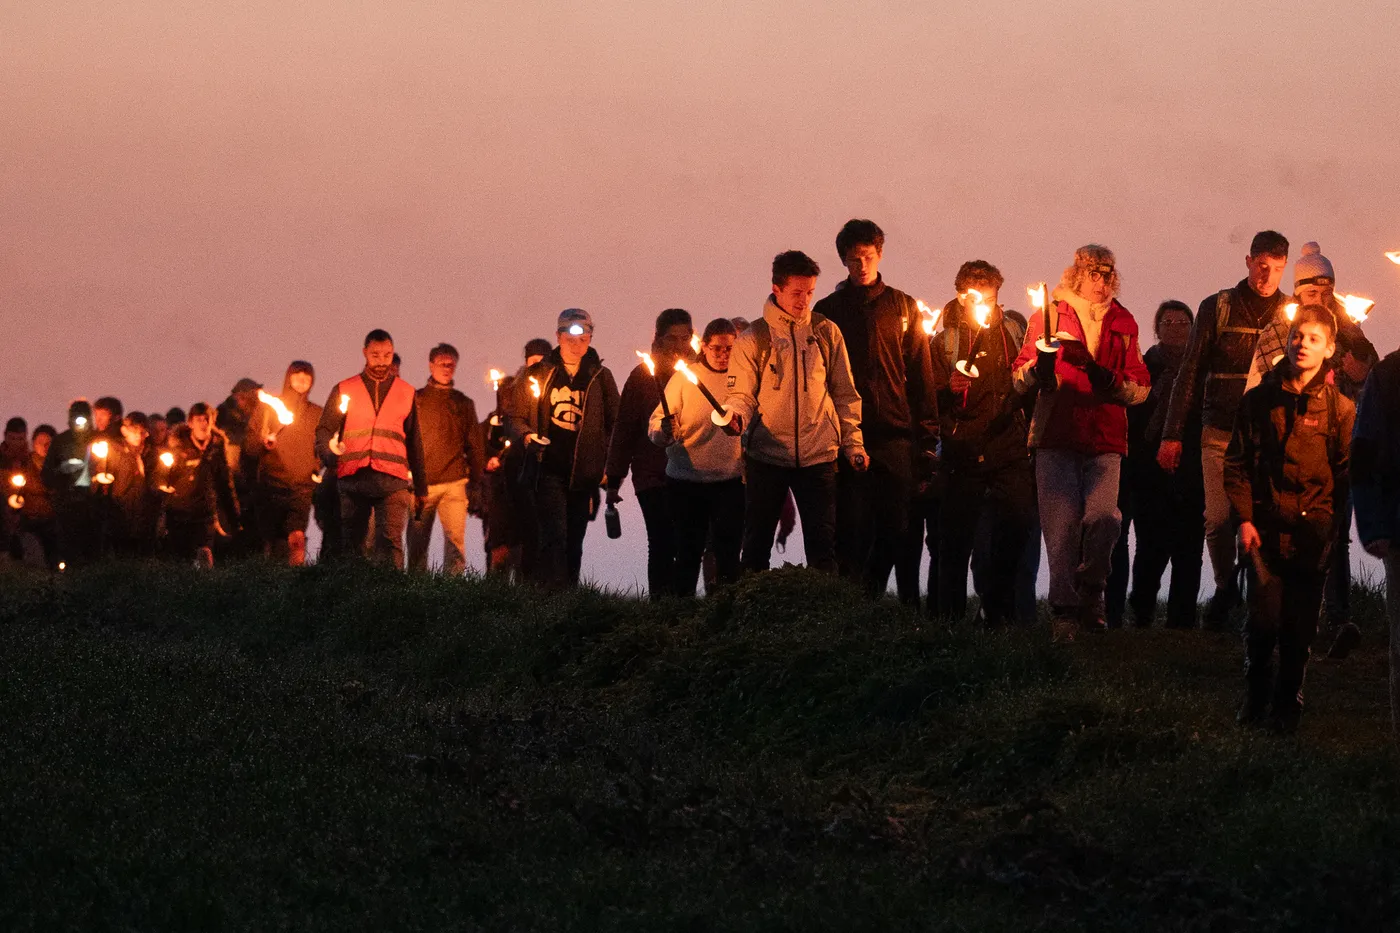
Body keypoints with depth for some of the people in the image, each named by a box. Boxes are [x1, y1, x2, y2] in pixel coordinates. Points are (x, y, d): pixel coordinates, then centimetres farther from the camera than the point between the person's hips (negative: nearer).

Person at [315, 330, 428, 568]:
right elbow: (324, 430, 9)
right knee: (353, 542, 1)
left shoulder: (406, 393, 17)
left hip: (393, 479, -1)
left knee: (391, 539, -15)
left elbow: (414, 442, 20)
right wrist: (328, 449, -15)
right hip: (353, 476, 1)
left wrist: (420, 487, 18)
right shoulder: (344, 389, 14)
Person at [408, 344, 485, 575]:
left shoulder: (463, 404, 15)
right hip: (421, 484, 0)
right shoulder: (415, 399, 11)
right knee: (417, 543, 0)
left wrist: (476, 482, 6)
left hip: (455, 483, 0)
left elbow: (474, 445, 15)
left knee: (455, 539, -11)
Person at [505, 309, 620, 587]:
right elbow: (514, 417, 9)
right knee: (554, 536, -15)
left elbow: (614, 424, 12)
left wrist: (610, 467, 0)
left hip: (584, 474, 2)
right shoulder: (537, 374, 7)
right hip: (548, 468, -2)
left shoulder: (601, 377, 10)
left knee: (574, 541, 6)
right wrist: (525, 436, -13)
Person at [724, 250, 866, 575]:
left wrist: (853, 444, 6)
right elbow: (742, 394, 0)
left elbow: (845, 395, 13)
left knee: (823, 545, -1)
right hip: (766, 454, -1)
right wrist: (734, 415, -22)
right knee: (757, 545, 4)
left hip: (818, 454, 1)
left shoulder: (827, 333, 8)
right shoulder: (753, 338, 2)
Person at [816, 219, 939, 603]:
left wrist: (927, 437, 1)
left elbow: (921, 375, 9)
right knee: (853, 531, -4)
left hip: (896, 434, 1)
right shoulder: (828, 310, 9)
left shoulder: (903, 307, 12)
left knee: (897, 528, -2)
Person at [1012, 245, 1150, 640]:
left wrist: (1112, 382, -6)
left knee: (1103, 517, -16)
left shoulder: (1123, 323, 17)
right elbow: (1020, 379, 9)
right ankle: (1064, 609, -1)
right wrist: (1038, 368, -14)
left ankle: (1090, 591, 6)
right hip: (1056, 436, -1)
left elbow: (1141, 388, 15)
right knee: (1062, 523, -8)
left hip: (1105, 438, 1)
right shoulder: (1049, 315, 12)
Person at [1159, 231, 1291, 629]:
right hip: (1220, 432, 0)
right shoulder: (1217, 309, 6)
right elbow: (1190, 373, 7)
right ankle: (1226, 592, 16)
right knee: (1218, 520, -1)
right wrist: (1172, 434, 3)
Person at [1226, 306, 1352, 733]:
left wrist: (1331, 525, -6)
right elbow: (1237, 464, 7)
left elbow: (1348, 473, 2)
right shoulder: (1259, 400, 5)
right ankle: (1255, 697, 11)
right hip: (1266, 526, 0)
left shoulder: (1340, 408, 1)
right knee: (1264, 617, -8)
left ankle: (1288, 704, 16)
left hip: (1312, 530, 0)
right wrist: (1244, 518, -1)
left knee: (1300, 624, 2)